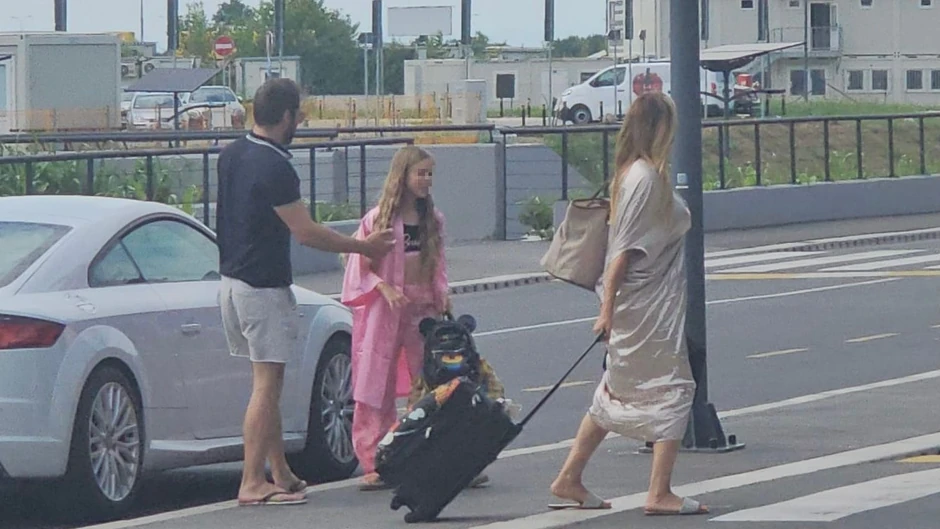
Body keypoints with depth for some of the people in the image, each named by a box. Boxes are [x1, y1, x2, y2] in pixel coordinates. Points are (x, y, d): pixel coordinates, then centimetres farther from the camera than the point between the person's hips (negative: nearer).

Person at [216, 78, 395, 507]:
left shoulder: (231, 155, 7)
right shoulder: (274, 168, -20)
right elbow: (306, 233, -16)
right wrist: (362, 247, -6)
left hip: (231, 280, 9)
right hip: (263, 287, -9)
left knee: (267, 382, 15)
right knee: (267, 383, -6)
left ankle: (281, 474, 20)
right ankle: (253, 483, -7)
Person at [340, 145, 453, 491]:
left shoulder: (433, 219, 10)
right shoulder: (378, 219, -4)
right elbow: (360, 266, -3)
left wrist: (442, 294, 2)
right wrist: (385, 288, -16)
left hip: (423, 308, 4)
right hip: (386, 310, -4)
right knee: (378, 388, -4)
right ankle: (373, 465, -1)